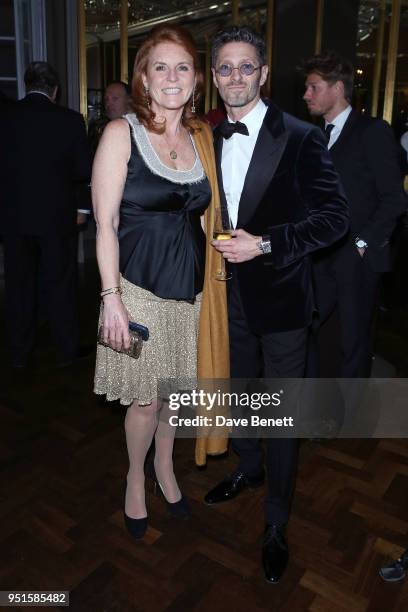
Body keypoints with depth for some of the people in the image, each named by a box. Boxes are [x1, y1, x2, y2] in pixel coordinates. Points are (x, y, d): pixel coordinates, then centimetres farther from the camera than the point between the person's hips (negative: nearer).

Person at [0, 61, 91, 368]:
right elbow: (83, 170, -3)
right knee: (60, 284, 8)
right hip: (57, 215, -2)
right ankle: (67, 349, 19)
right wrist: (81, 207, 10)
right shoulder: (70, 119, -7)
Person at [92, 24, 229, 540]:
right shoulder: (121, 133, -7)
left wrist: (207, 279, 5)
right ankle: (135, 478, 35)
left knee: (176, 386, 17)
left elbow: (201, 215, 12)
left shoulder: (202, 136, 8)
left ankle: (165, 467, 42)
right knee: (146, 397, 7)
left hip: (190, 285, 5)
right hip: (140, 285, -4)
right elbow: (105, 223, -10)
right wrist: (111, 298, -15)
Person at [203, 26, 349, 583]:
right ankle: (247, 469, 50)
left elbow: (335, 217, -14)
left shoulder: (300, 137, -11)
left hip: (280, 297, -5)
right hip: (230, 294, 6)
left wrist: (265, 244, -21)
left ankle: (277, 526, 26)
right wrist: (215, 246, 0)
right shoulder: (211, 139, 6)